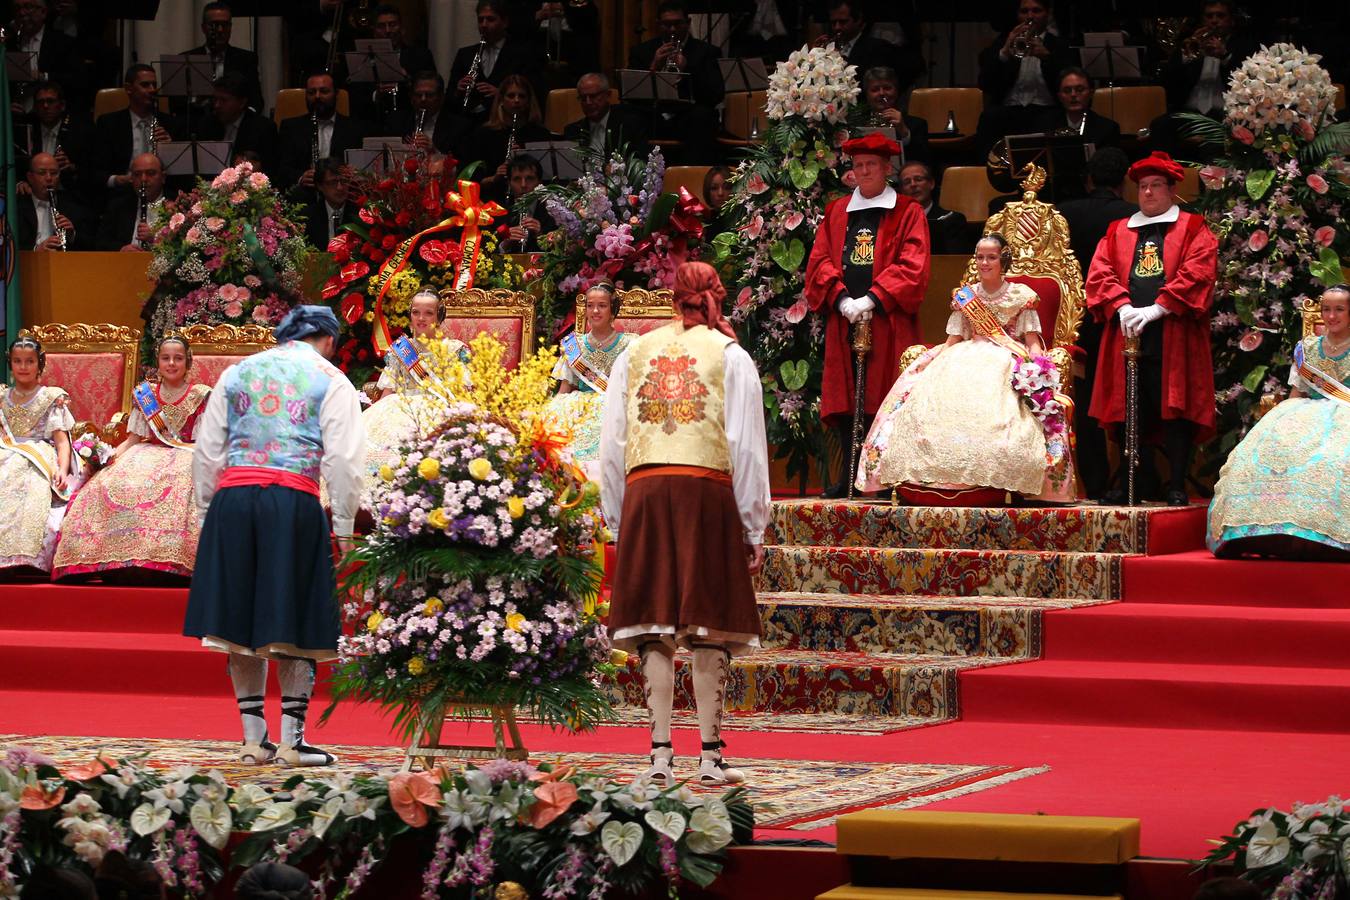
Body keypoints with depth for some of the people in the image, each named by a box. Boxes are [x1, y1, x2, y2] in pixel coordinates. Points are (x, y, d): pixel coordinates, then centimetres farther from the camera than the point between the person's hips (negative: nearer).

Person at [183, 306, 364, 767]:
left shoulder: (236, 374, 17)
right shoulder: (330, 380, 6)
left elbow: (207, 451, 14)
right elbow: (343, 461, -1)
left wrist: (207, 509, 18)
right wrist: (343, 528, 4)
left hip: (233, 500, 3)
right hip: (295, 503, -3)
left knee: (241, 623, 9)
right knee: (295, 625, 4)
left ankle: (253, 740, 11)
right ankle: (291, 741, 4)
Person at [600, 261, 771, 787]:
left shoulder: (634, 354, 15)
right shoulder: (730, 356, 8)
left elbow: (612, 444, 12)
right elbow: (747, 446, 3)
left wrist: (617, 521, 16)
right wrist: (754, 529, 6)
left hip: (644, 492, 2)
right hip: (708, 491, -2)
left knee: (655, 631, 1)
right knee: (710, 631, 1)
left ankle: (661, 755, -4)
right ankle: (711, 757, -1)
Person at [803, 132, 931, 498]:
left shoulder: (907, 214, 6)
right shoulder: (836, 212, 17)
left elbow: (912, 268, -5)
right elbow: (819, 262, 9)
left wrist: (872, 299, -15)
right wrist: (841, 299, -8)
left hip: (888, 320, -3)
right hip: (844, 318, 3)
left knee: (887, 399, -6)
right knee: (846, 399, -1)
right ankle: (848, 477, 1)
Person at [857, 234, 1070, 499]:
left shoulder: (1021, 296, 11)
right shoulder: (964, 296, 20)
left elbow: (1033, 343, 5)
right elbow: (953, 342, 15)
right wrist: (931, 360, -4)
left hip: (1007, 362, -3)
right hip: (967, 359, 3)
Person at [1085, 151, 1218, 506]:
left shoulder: (1193, 230, 8)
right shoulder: (1117, 233, 19)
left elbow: (1197, 273, -7)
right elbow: (1099, 273, 7)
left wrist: (1157, 309, -16)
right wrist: (1122, 306, -12)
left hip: (1173, 335, -4)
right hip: (1126, 334, 4)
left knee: (1175, 409, -6)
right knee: (1128, 412, 2)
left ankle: (1177, 485, -1)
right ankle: (1138, 480, 13)